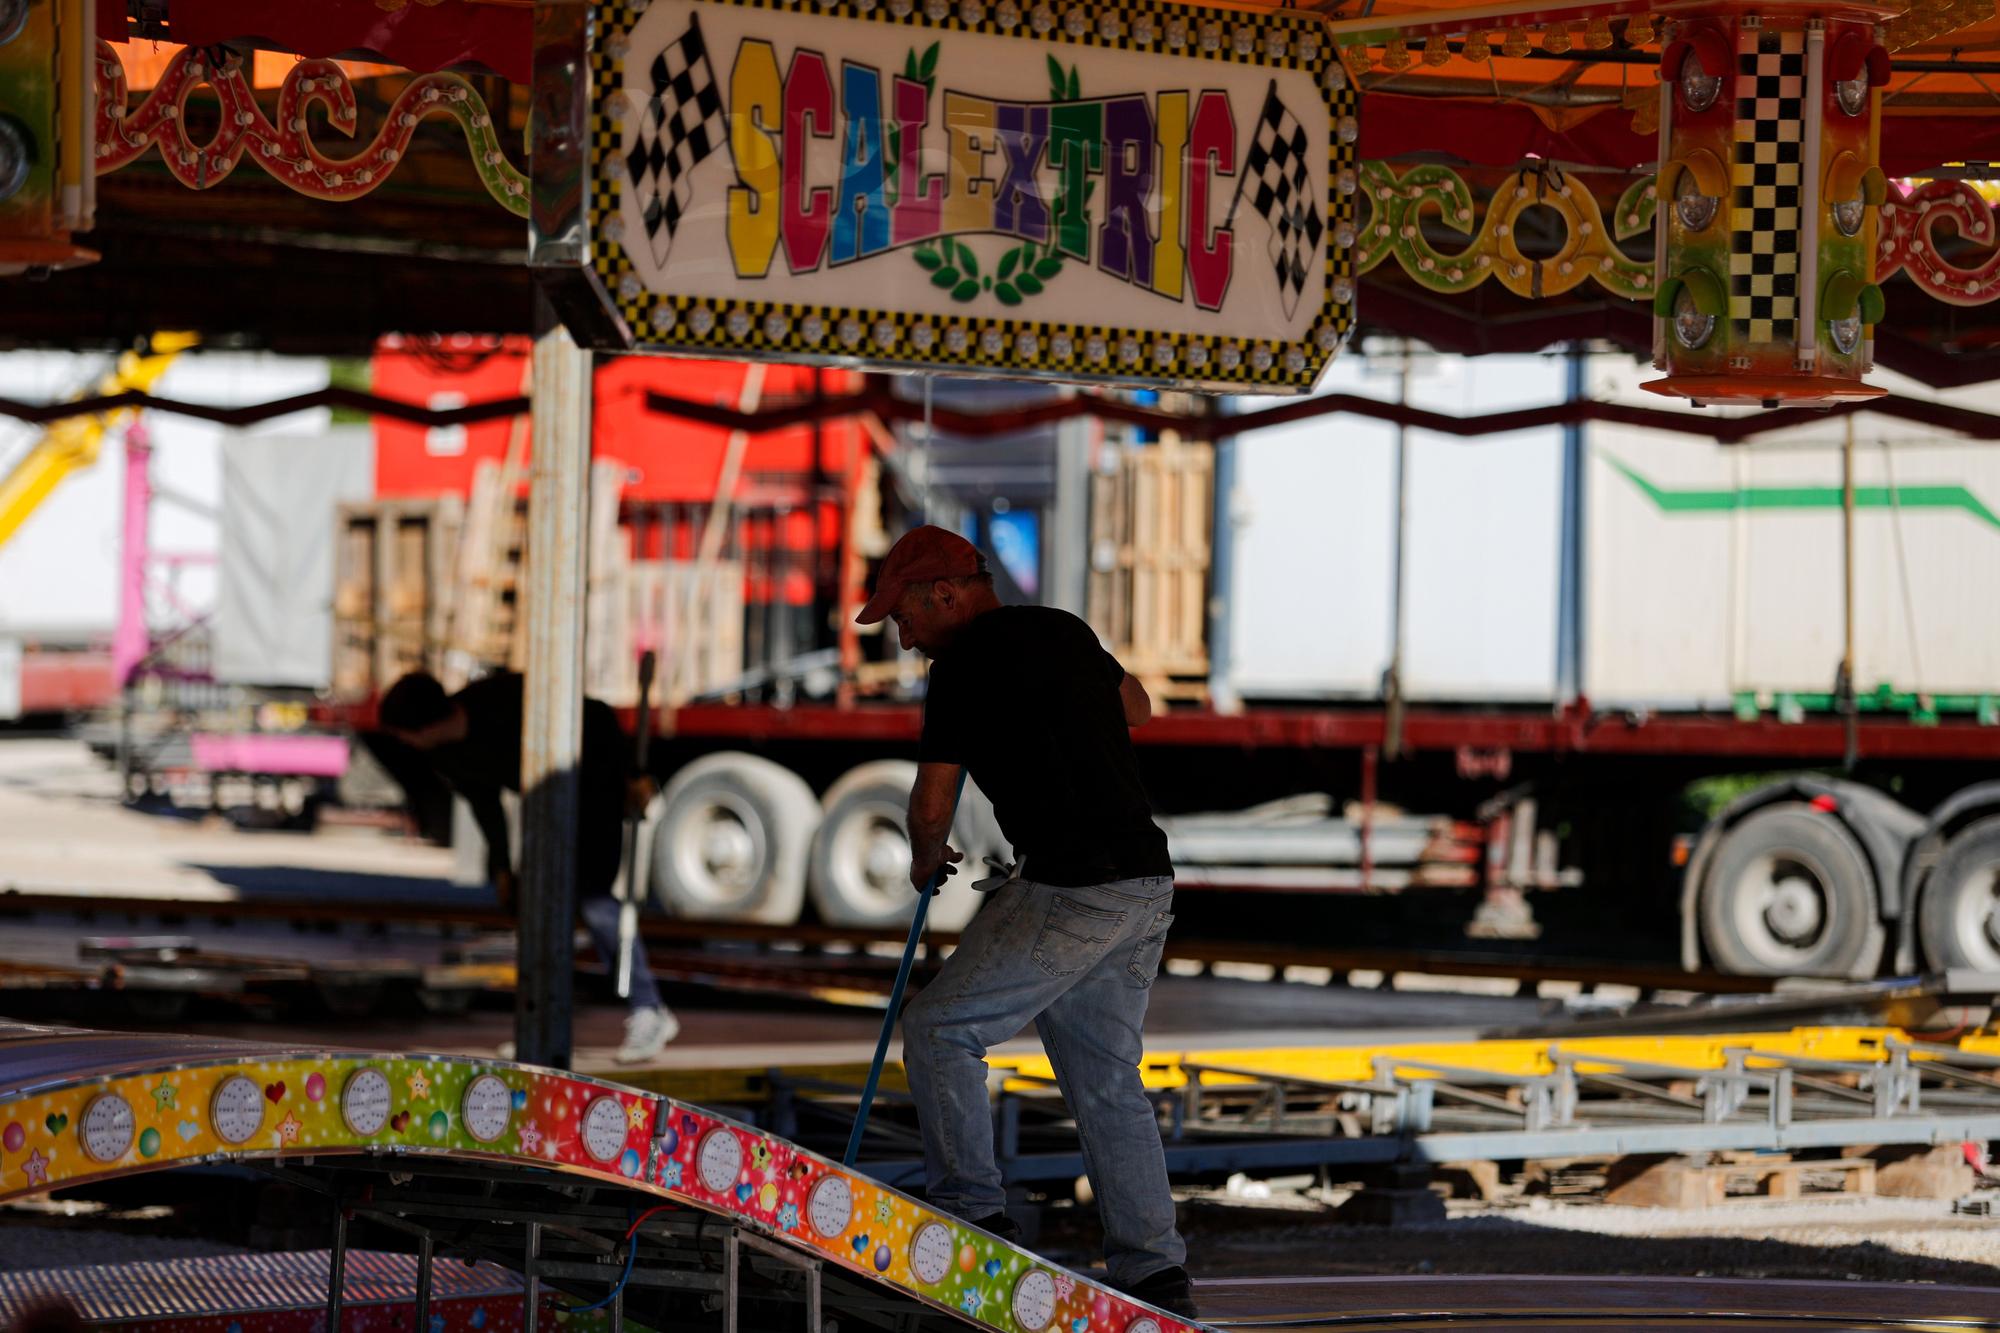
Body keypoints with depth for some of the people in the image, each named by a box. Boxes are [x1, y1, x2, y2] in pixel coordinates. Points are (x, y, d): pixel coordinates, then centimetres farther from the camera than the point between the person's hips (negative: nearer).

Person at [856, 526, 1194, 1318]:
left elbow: (932, 805, -7)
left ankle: (970, 1212, -2)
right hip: (1148, 881, 8)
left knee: (940, 1031, 2)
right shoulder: (1064, 631, 15)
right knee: (1108, 1079, 13)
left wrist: (926, 861, 13)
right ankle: (1154, 1273, 11)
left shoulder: (964, 666, -8)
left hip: (1070, 892, -8)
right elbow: (1136, 708, 35)